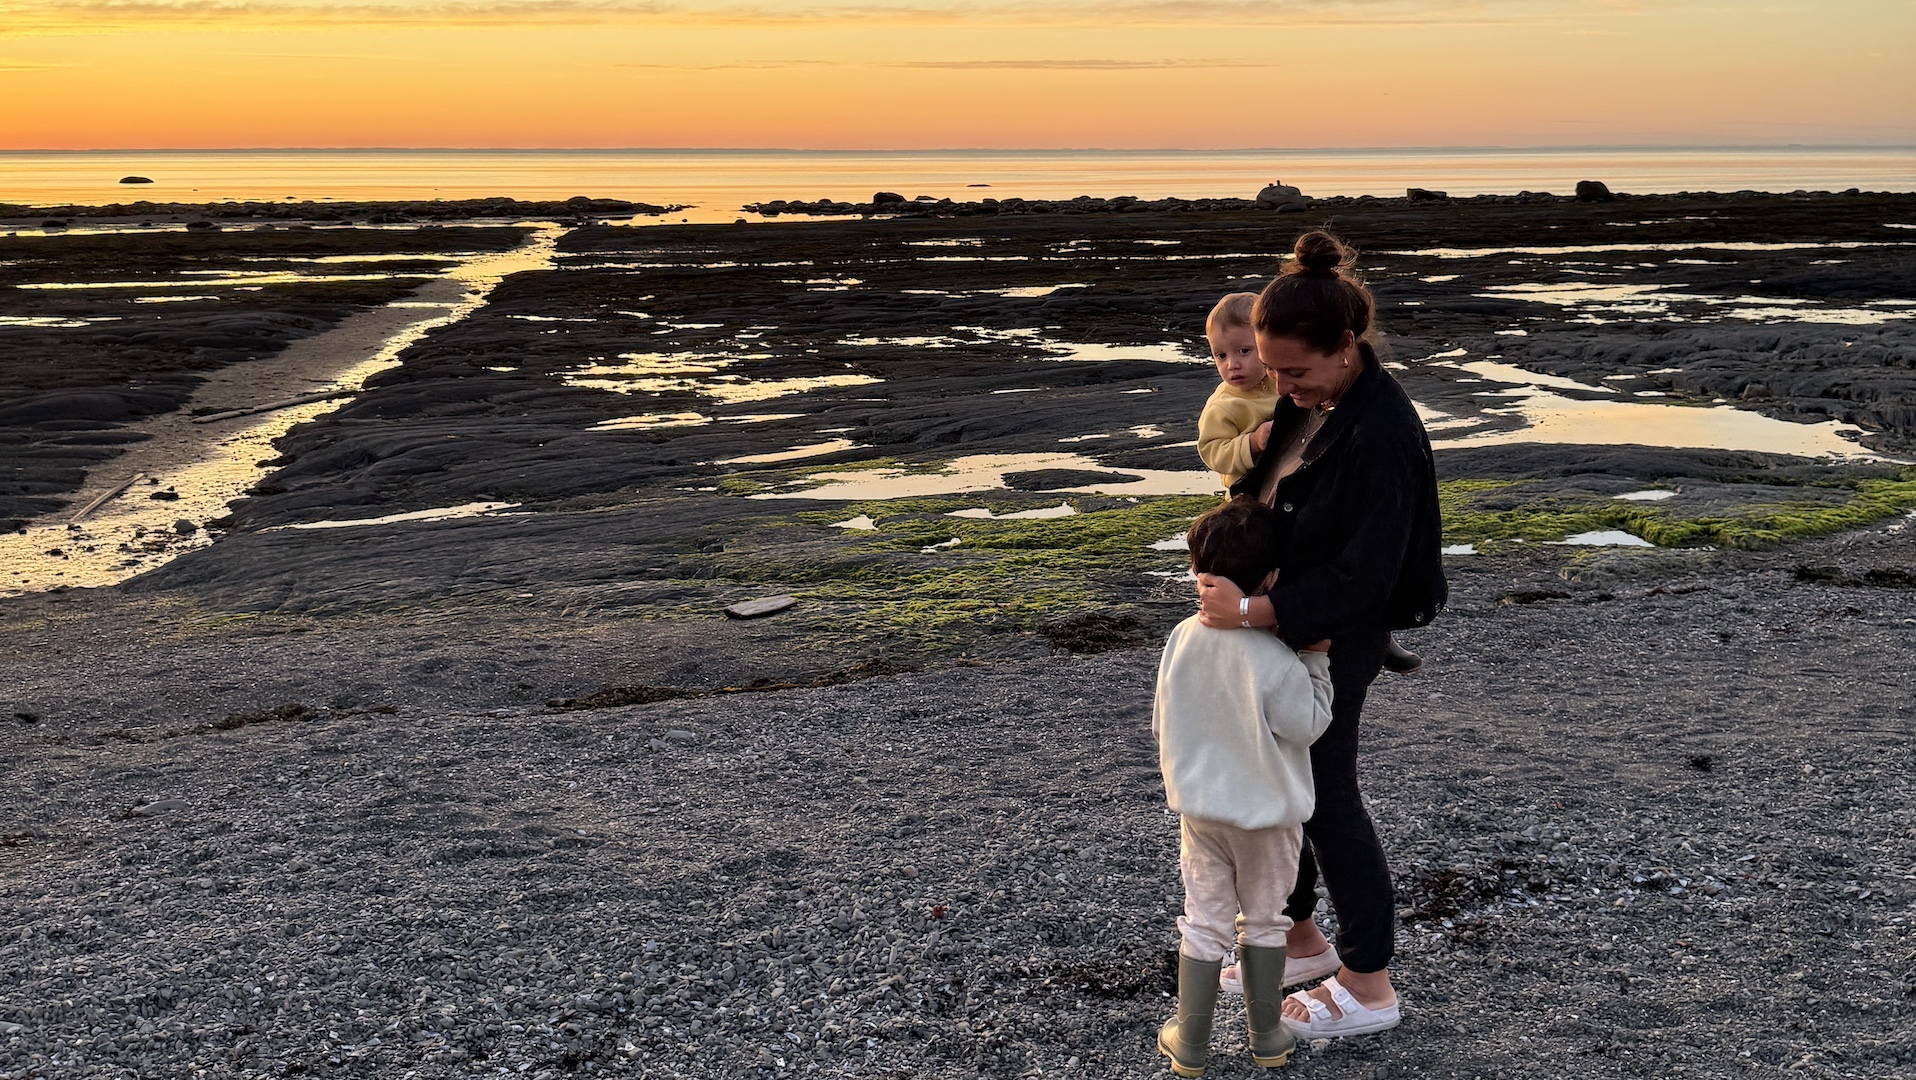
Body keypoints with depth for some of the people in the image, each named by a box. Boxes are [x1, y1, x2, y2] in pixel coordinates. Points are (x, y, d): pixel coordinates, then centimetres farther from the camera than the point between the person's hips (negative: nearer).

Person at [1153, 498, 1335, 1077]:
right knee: (1263, 920, 15)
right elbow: (1308, 725, -14)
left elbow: (1162, 720, 1)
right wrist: (1316, 659, -8)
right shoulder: (1275, 659, -26)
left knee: (1204, 921, 14)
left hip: (1199, 806, 4)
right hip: (1266, 812, -4)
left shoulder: (1182, 638, -8)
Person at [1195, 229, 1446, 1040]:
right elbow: (1262, 480, 15)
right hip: (1283, 617, 9)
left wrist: (1250, 611, -29)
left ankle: (1368, 984, 19)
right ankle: (1300, 937, 37)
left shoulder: (1381, 436, -28)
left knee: (1324, 795, 3)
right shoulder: (1310, 399, -1)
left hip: (1334, 638, -9)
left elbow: (1362, 578, -27)